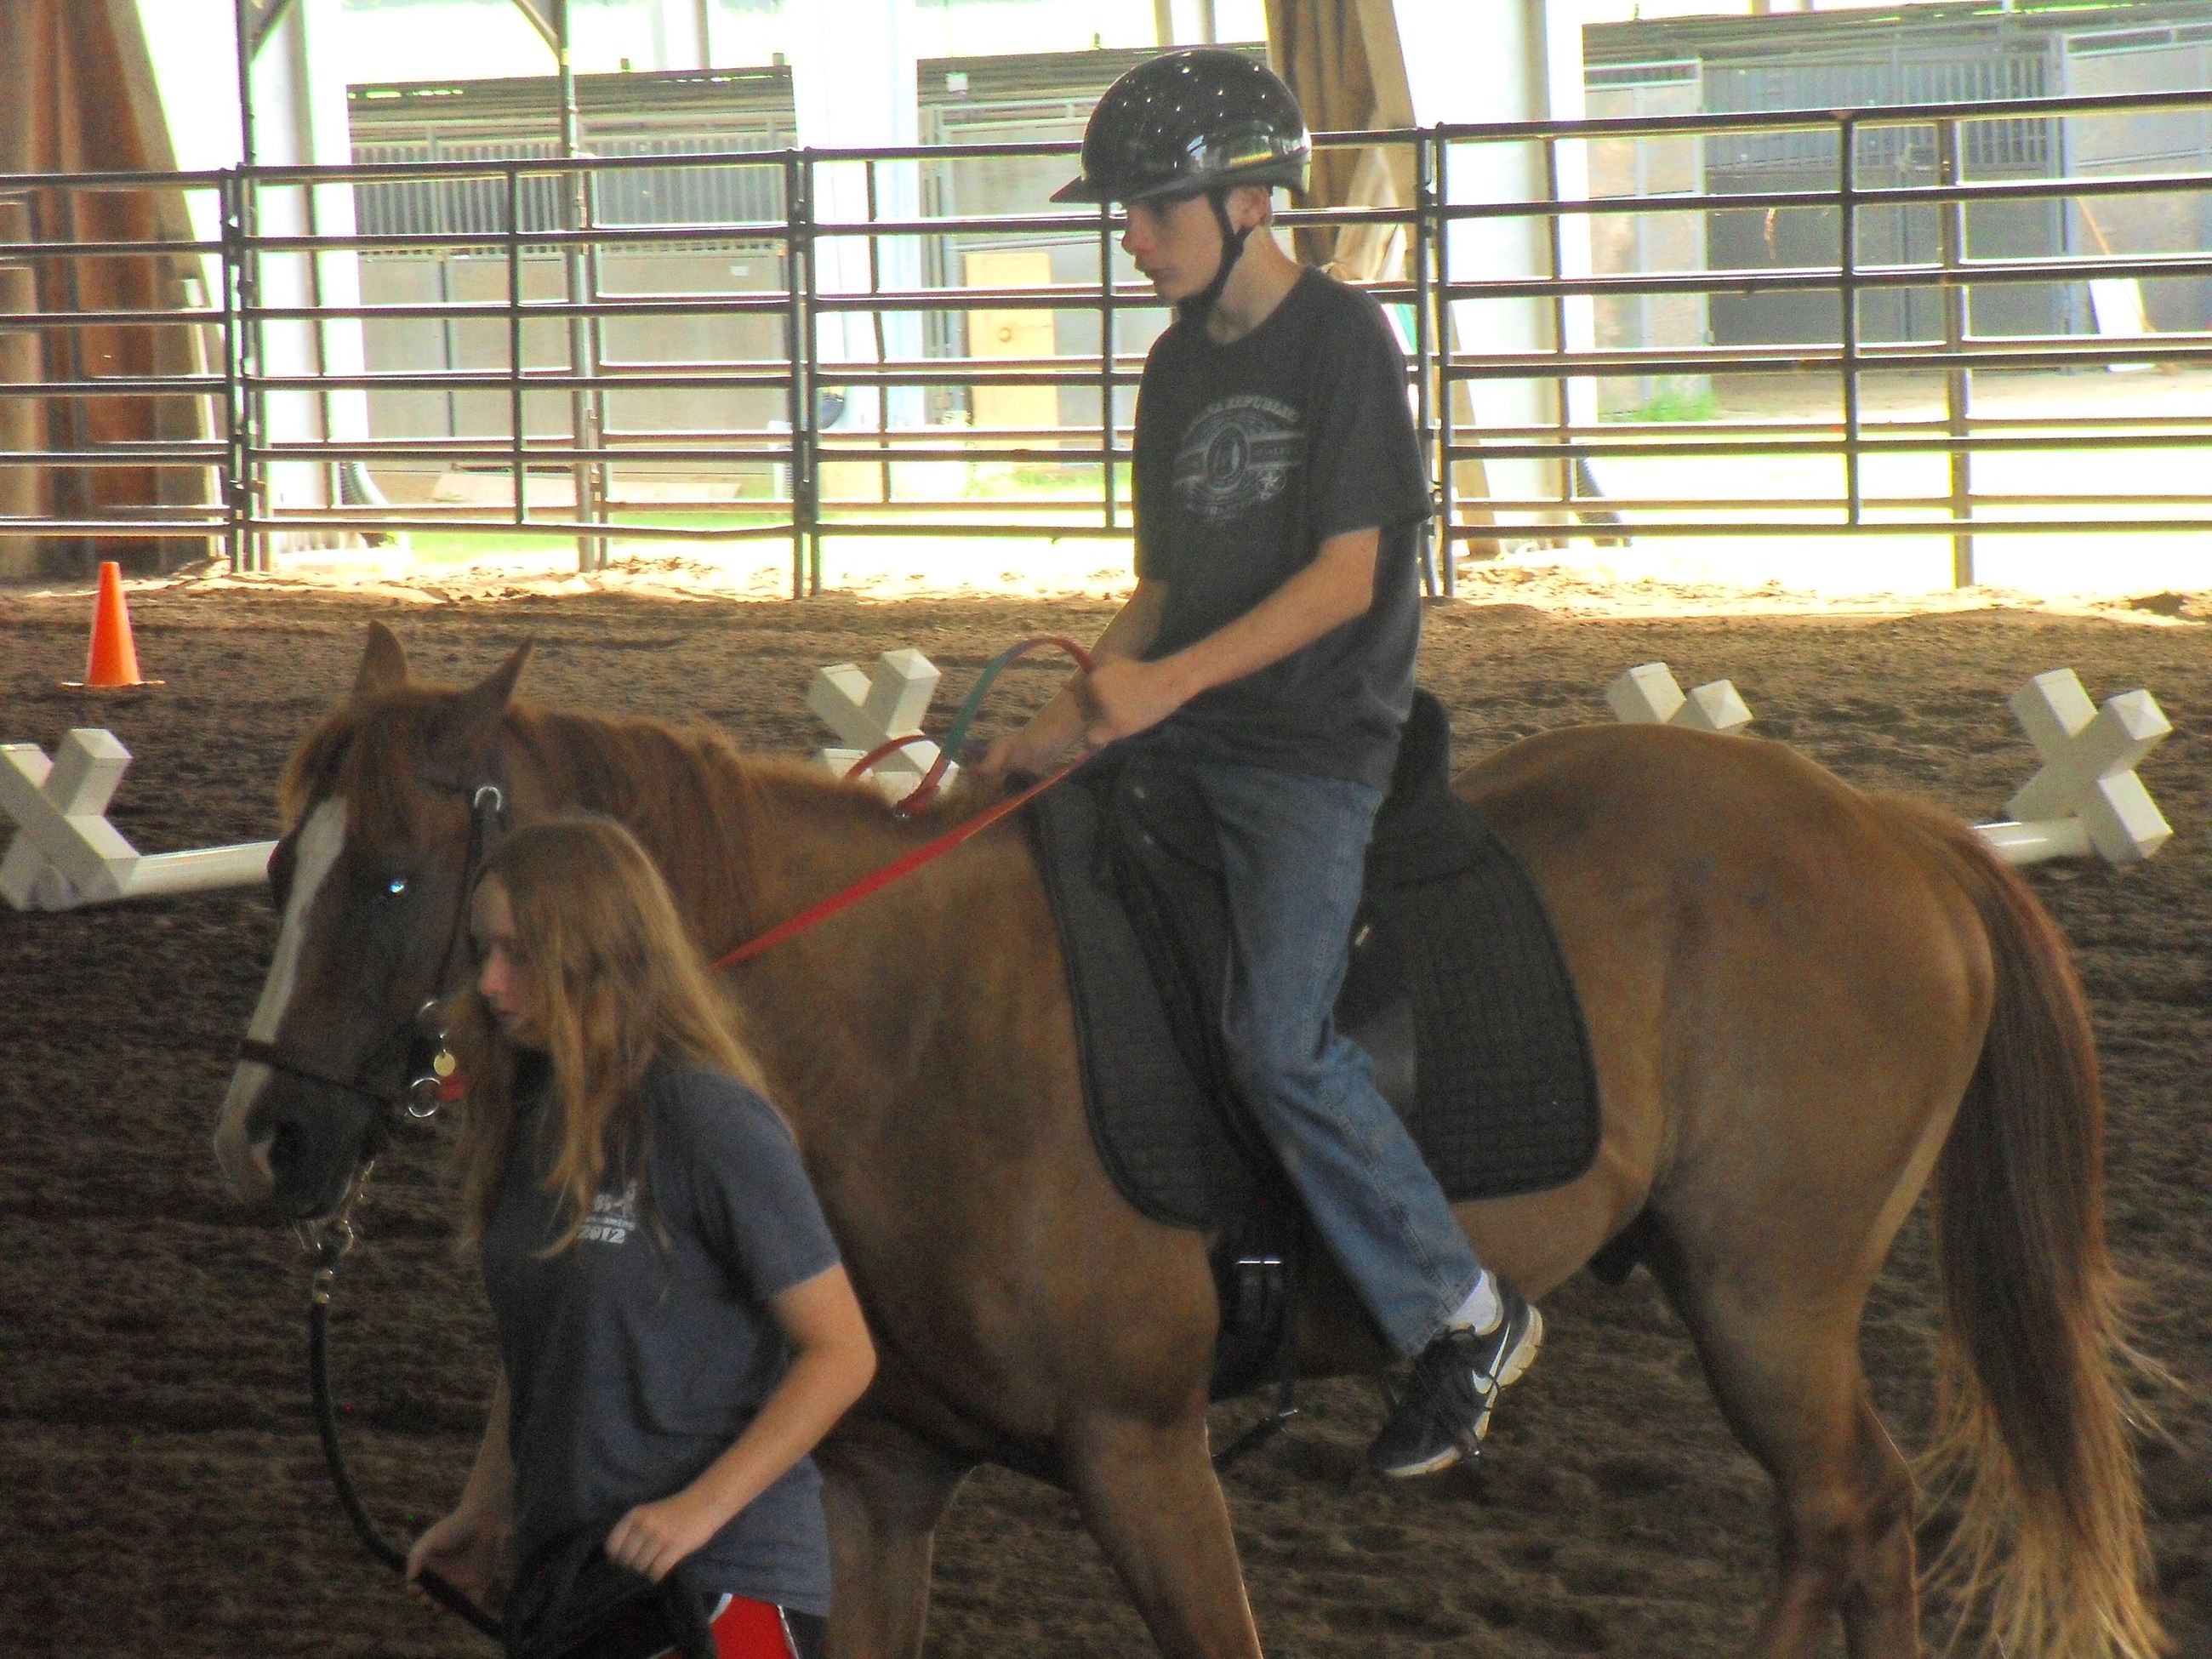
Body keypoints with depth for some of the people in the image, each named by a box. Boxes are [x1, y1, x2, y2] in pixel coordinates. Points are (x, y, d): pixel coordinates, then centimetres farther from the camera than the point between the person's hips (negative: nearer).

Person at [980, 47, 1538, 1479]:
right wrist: (1070, 721, 2)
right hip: (1182, 735, 8)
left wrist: (1171, 680, -23)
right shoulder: (1182, 363, 14)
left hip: (1318, 752, -8)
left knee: (1279, 1037, -22)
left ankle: (1468, 1314, -8)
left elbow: (1345, 573, -15)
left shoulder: (1343, 339, -8)